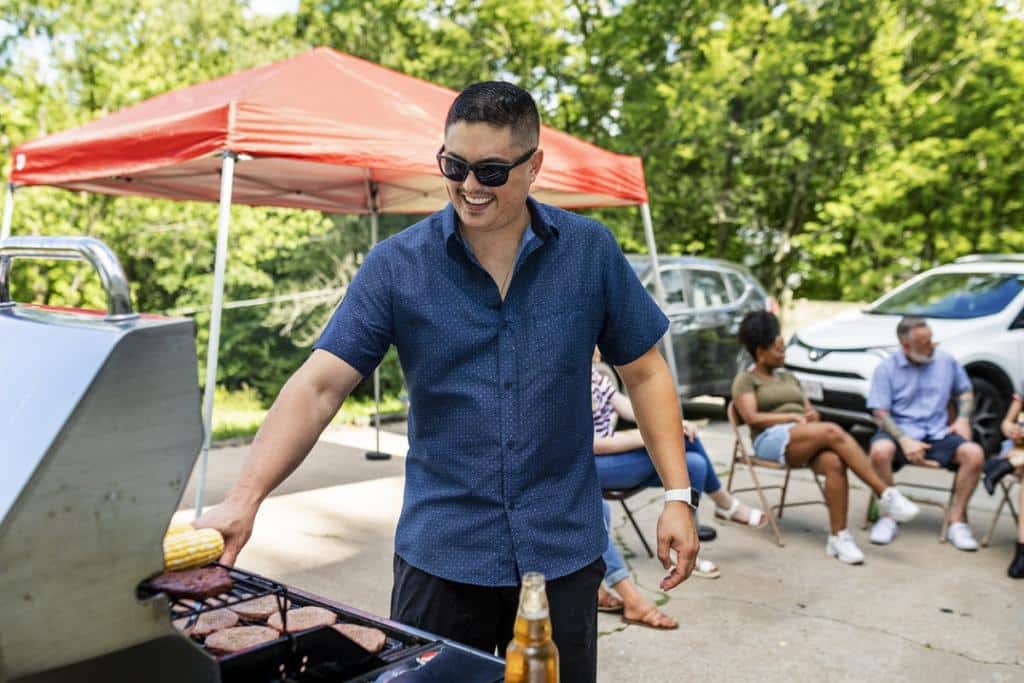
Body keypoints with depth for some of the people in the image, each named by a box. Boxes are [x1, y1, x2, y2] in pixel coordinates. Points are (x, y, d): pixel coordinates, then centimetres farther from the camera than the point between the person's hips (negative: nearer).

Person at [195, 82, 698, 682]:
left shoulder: (590, 251, -3)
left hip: (562, 549, 1)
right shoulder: (396, 265, -7)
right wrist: (244, 498, -22)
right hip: (440, 554, 0)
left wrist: (678, 494, -2)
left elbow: (644, 372, 3)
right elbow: (318, 387, -11)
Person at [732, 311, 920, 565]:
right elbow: (752, 418, -5)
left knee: (834, 463, -32)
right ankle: (885, 494, -32)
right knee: (832, 431, -32)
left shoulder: (789, 378, 30)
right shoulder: (746, 380, 11)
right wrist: (794, 417, -9)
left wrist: (811, 416, -2)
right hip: (772, 440, -5)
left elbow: (813, 414, 22)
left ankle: (839, 537, -33)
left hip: (809, 443, 5)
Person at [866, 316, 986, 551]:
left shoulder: (946, 361, 9)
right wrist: (905, 441, -22)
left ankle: (957, 520, -12)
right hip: (901, 432, -3)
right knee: (880, 450, -36)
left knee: (974, 453, -25)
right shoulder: (886, 369, -2)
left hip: (938, 434, 3)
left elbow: (965, 391, 24)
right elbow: (880, 414, -7)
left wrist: (963, 419, 3)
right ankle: (889, 517, -17)